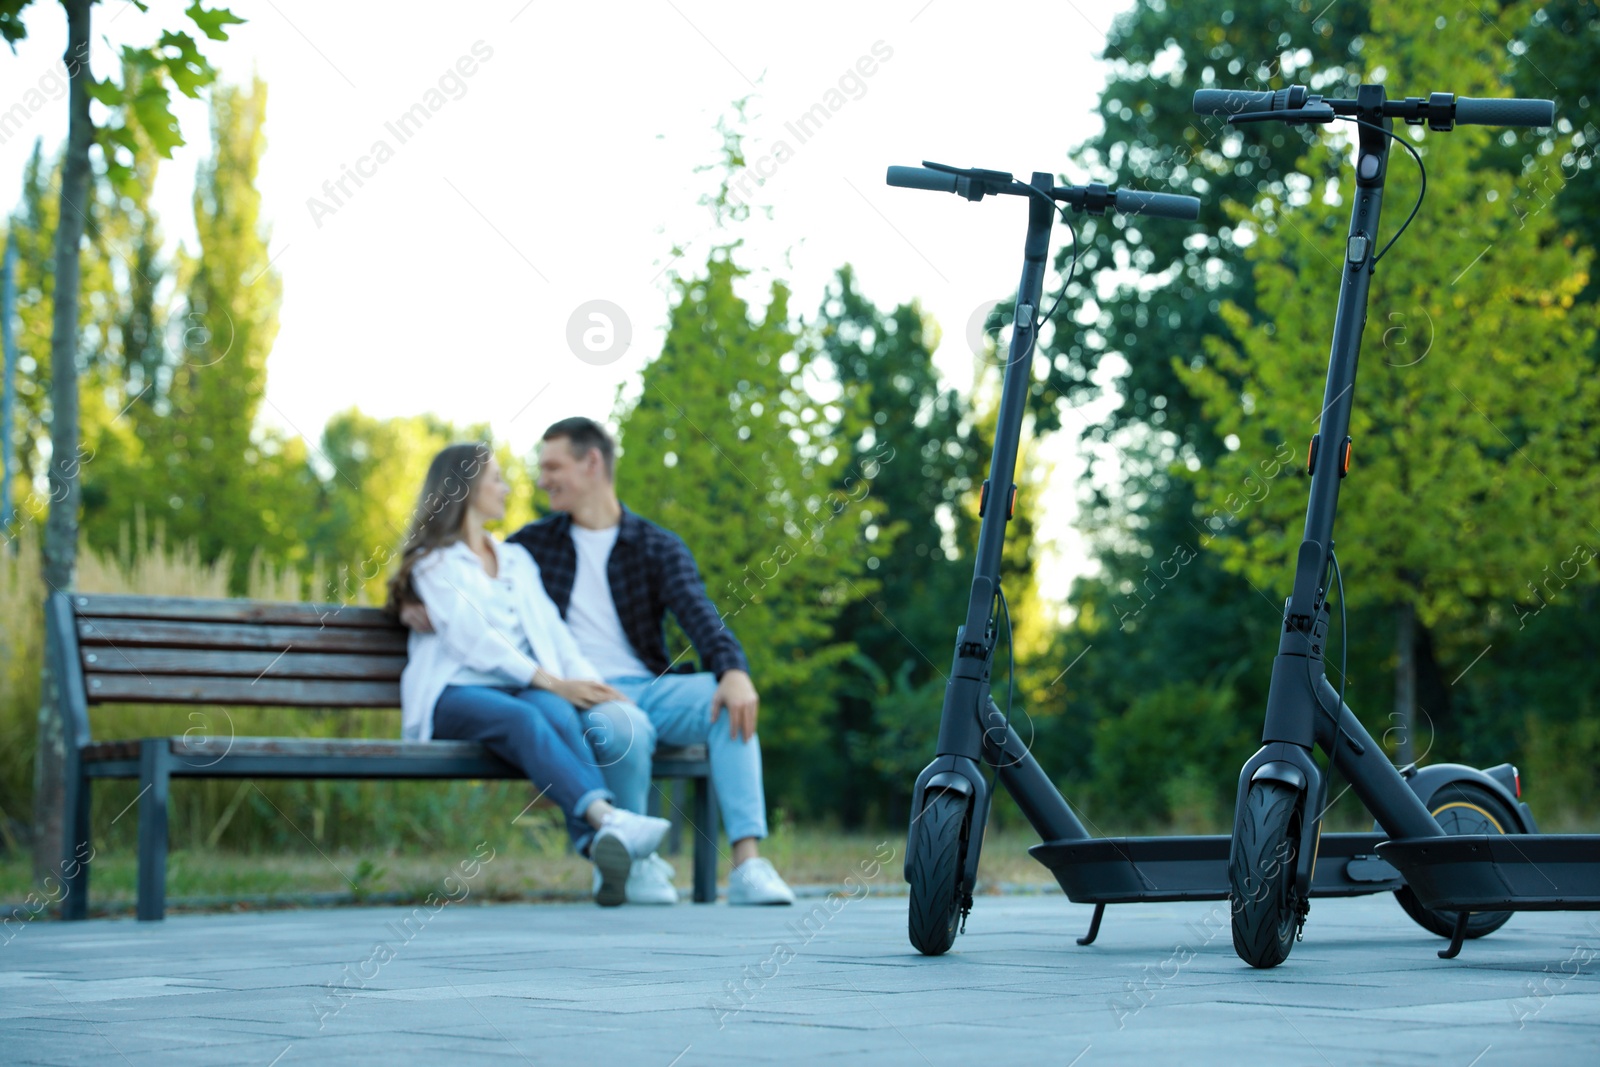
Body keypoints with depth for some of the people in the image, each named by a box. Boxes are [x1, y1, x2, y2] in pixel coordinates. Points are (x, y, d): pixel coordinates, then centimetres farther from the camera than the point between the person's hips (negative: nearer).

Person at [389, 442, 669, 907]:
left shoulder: (517, 560, 29)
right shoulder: (433, 563, 10)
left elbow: (552, 628, 16)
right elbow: (472, 638, -5)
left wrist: (587, 680, -5)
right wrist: (554, 681, -14)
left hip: (527, 689, 4)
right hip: (457, 692, -4)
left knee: (556, 712, -33)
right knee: (521, 718, -37)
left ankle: (600, 847, -54)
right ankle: (608, 818, -60)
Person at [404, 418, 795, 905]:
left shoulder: (660, 548, 11)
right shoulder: (535, 542, 16)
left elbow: (700, 618, -6)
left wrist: (734, 671, -28)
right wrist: (419, 604, 1)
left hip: (650, 688, 1)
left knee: (730, 703, -30)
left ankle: (748, 865, -36)